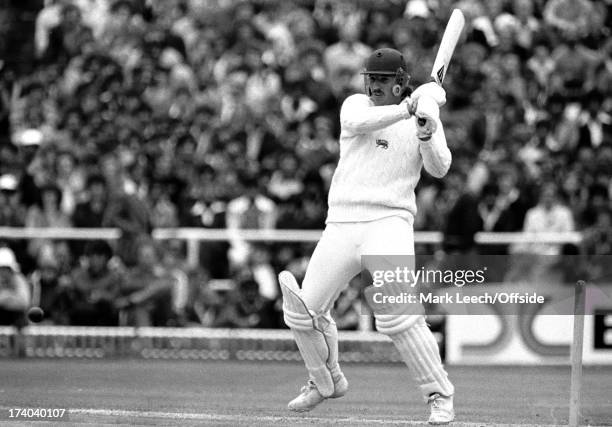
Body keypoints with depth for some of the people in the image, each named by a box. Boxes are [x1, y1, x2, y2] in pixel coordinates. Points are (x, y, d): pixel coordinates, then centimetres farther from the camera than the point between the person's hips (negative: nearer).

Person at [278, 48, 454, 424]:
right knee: (305, 310, 5)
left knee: (397, 314, -22)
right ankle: (326, 382, 30)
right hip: (342, 224, 4)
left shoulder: (424, 116, 6)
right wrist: (406, 109, -23)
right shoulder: (356, 104, 11)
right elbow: (358, 123, -14)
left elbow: (439, 168, -8)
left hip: (390, 223, -4)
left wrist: (427, 134, -26)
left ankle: (440, 395, -12)